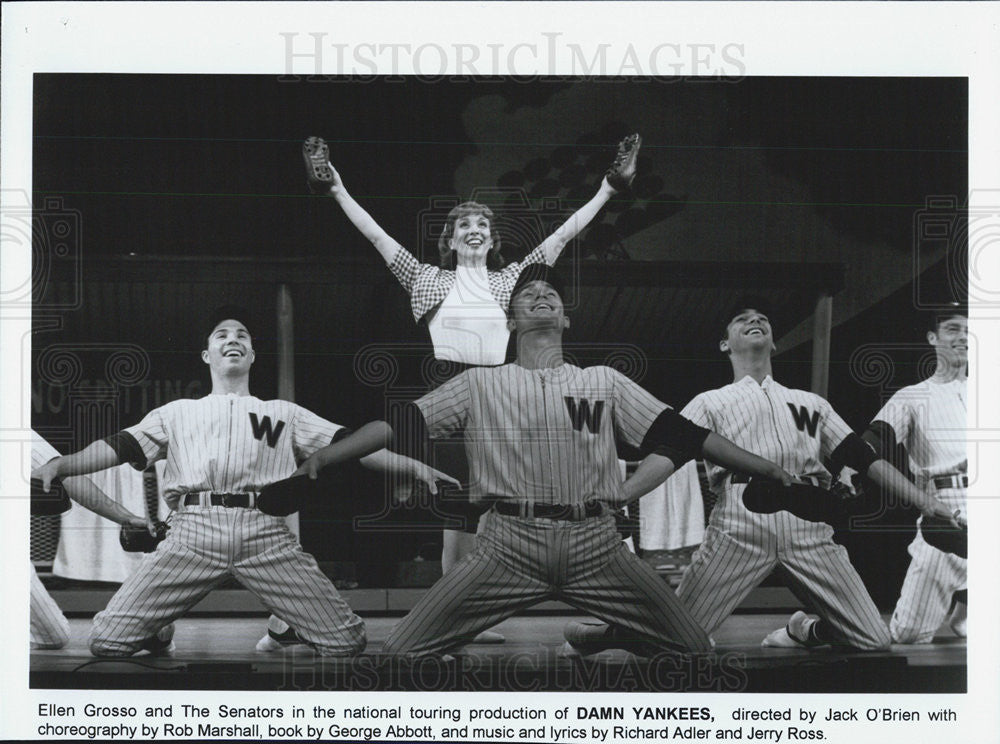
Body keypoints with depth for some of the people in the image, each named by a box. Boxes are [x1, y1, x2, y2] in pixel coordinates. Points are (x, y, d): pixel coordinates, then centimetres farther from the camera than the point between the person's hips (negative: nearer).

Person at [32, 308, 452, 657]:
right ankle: (160, 633, 19)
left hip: (266, 536, 0)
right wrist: (59, 465, -1)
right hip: (193, 532, 0)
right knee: (107, 641, -15)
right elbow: (119, 448, 17)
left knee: (346, 642, -13)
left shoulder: (284, 413, 27)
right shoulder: (177, 412, 28)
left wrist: (414, 466, 6)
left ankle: (290, 627, 19)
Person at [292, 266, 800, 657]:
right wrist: (325, 456, -5)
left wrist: (767, 469, 7)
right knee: (402, 652, -13)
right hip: (509, 545, -1)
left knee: (693, 647, -8)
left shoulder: (605, 382, 17)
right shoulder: (481, 384, 14)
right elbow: (401, 426, 7)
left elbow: (680, 434, 13)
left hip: (596, 545, 1)